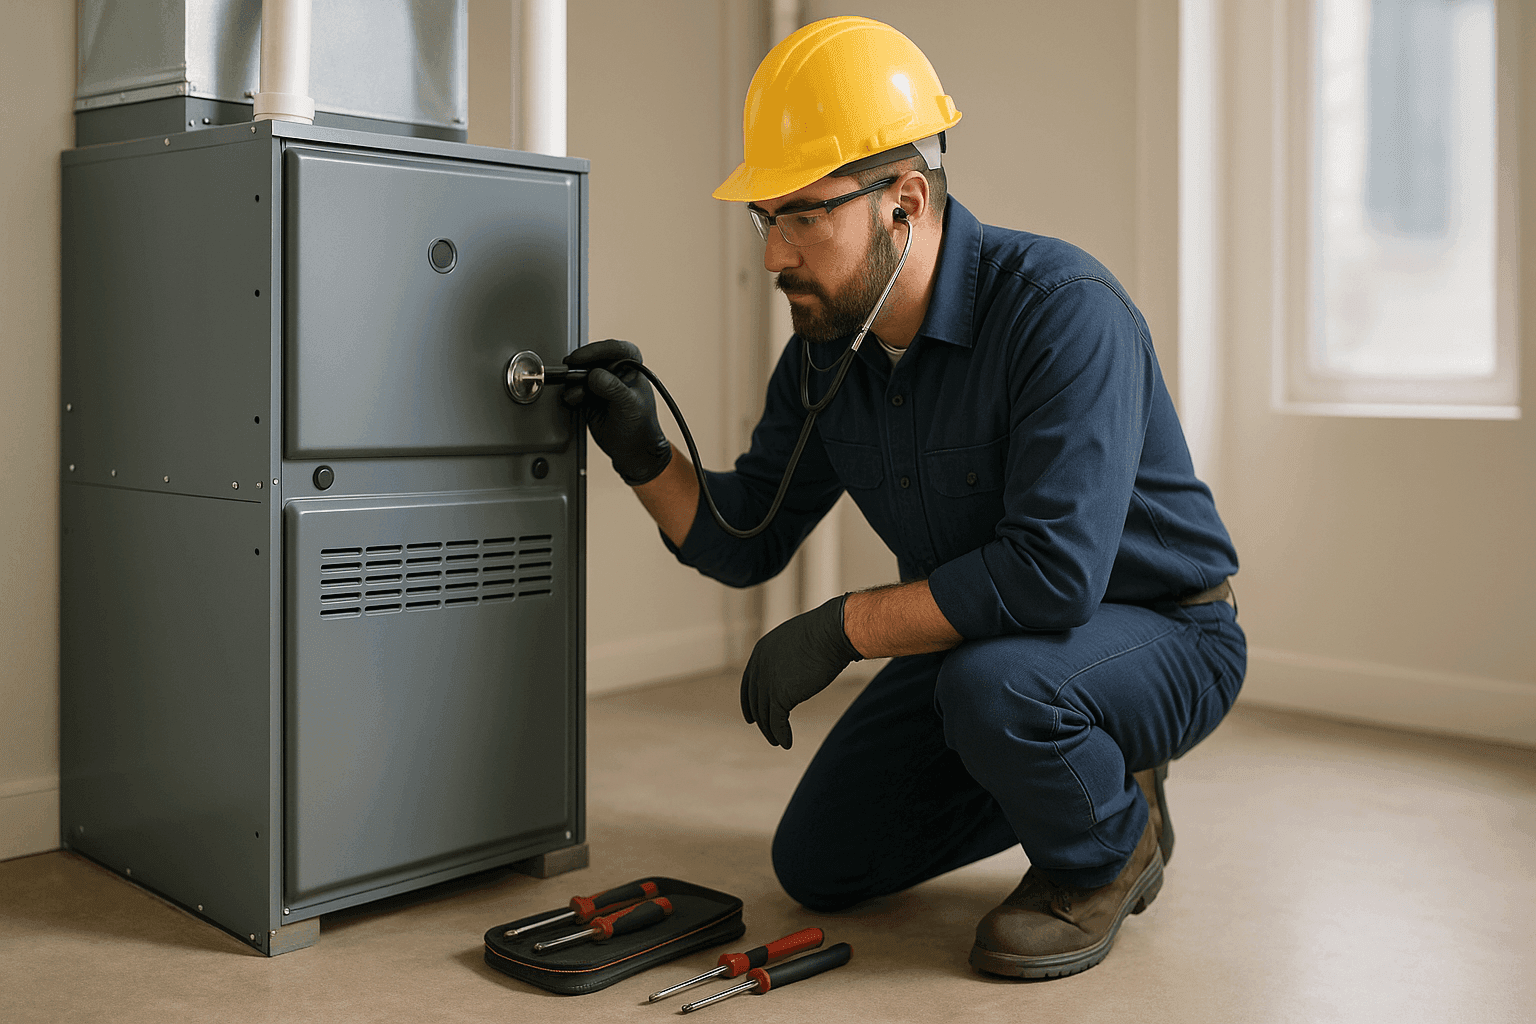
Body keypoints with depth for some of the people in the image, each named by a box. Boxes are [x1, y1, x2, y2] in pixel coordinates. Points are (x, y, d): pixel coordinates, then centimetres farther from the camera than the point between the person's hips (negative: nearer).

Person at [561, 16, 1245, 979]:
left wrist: (840, 628, -30)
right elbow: (744, 541, 3)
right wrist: (645, 454, -15)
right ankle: (1071, 769, 23)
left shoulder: (1062, 306, -29)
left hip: (1159, 636, -7)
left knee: (991, 682, -40)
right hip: (981, 639, 7)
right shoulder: (826, 352, -6)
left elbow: (1055, 570, -38)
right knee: (818, 864, 9)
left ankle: (1110, 849, -5)